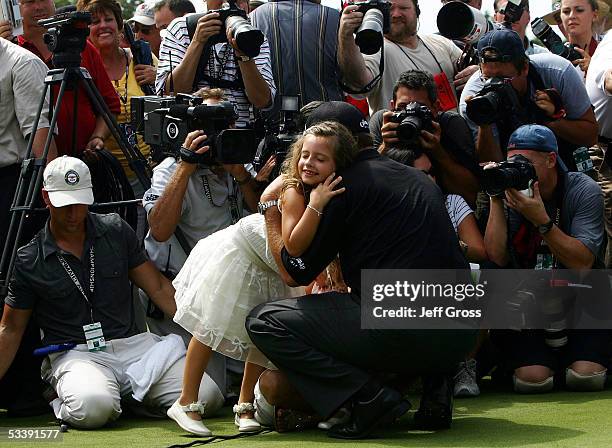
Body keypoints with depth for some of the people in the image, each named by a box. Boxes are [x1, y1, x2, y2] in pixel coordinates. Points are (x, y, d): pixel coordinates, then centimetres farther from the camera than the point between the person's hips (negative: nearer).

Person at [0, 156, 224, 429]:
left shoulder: (115, 230, 9)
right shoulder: (29, 260, 2)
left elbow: (159, 289, 11)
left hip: (132, 345, 3)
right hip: (74, 354, -3)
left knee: (208, 397, -17)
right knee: (93, 408, -38)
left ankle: (131, 395, 7)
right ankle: (64, 403, -2)